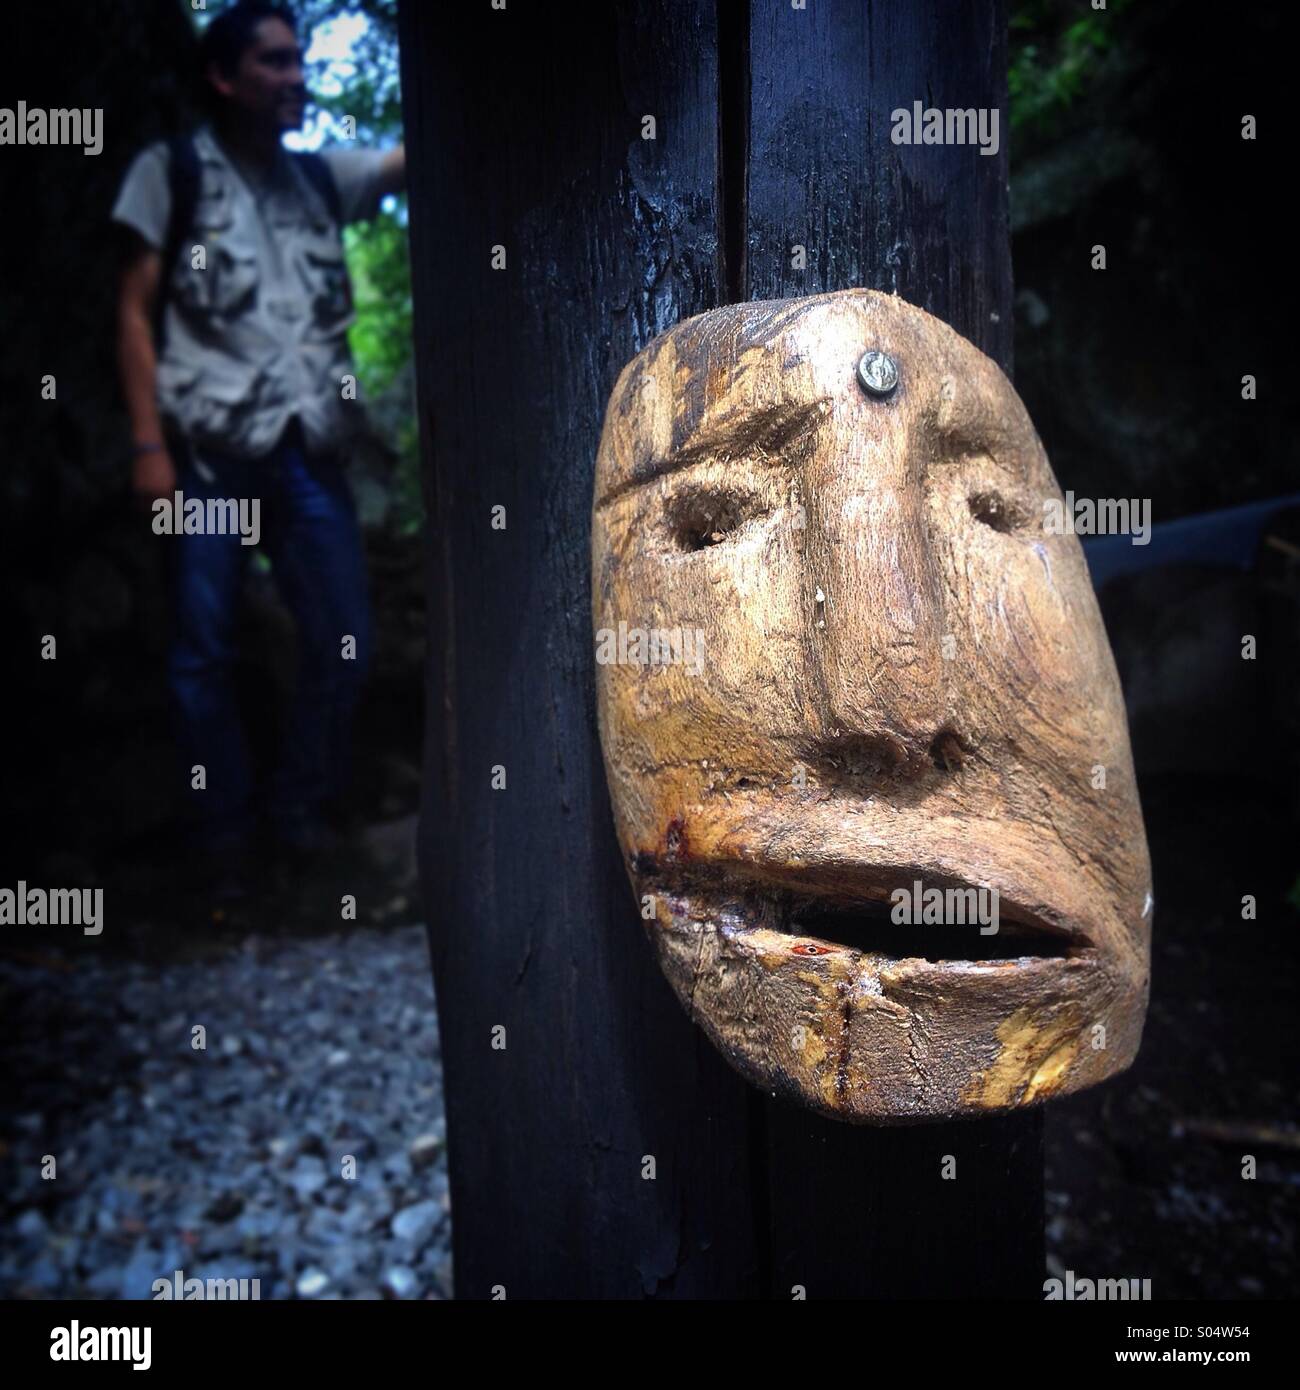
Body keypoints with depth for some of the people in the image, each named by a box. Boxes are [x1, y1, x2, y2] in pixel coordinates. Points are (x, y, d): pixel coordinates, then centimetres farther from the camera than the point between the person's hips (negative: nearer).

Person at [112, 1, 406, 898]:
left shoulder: (321, 176, 18)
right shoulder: (172, 170, 8)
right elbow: (136, 312, 2)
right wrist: (148, 443, -8)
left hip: (311, 448, 3)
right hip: (211, 451, -3)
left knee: (346, 644, 0)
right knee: (206, 653, 0)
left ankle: (303, 810, 20)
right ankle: (225, 832, 17)